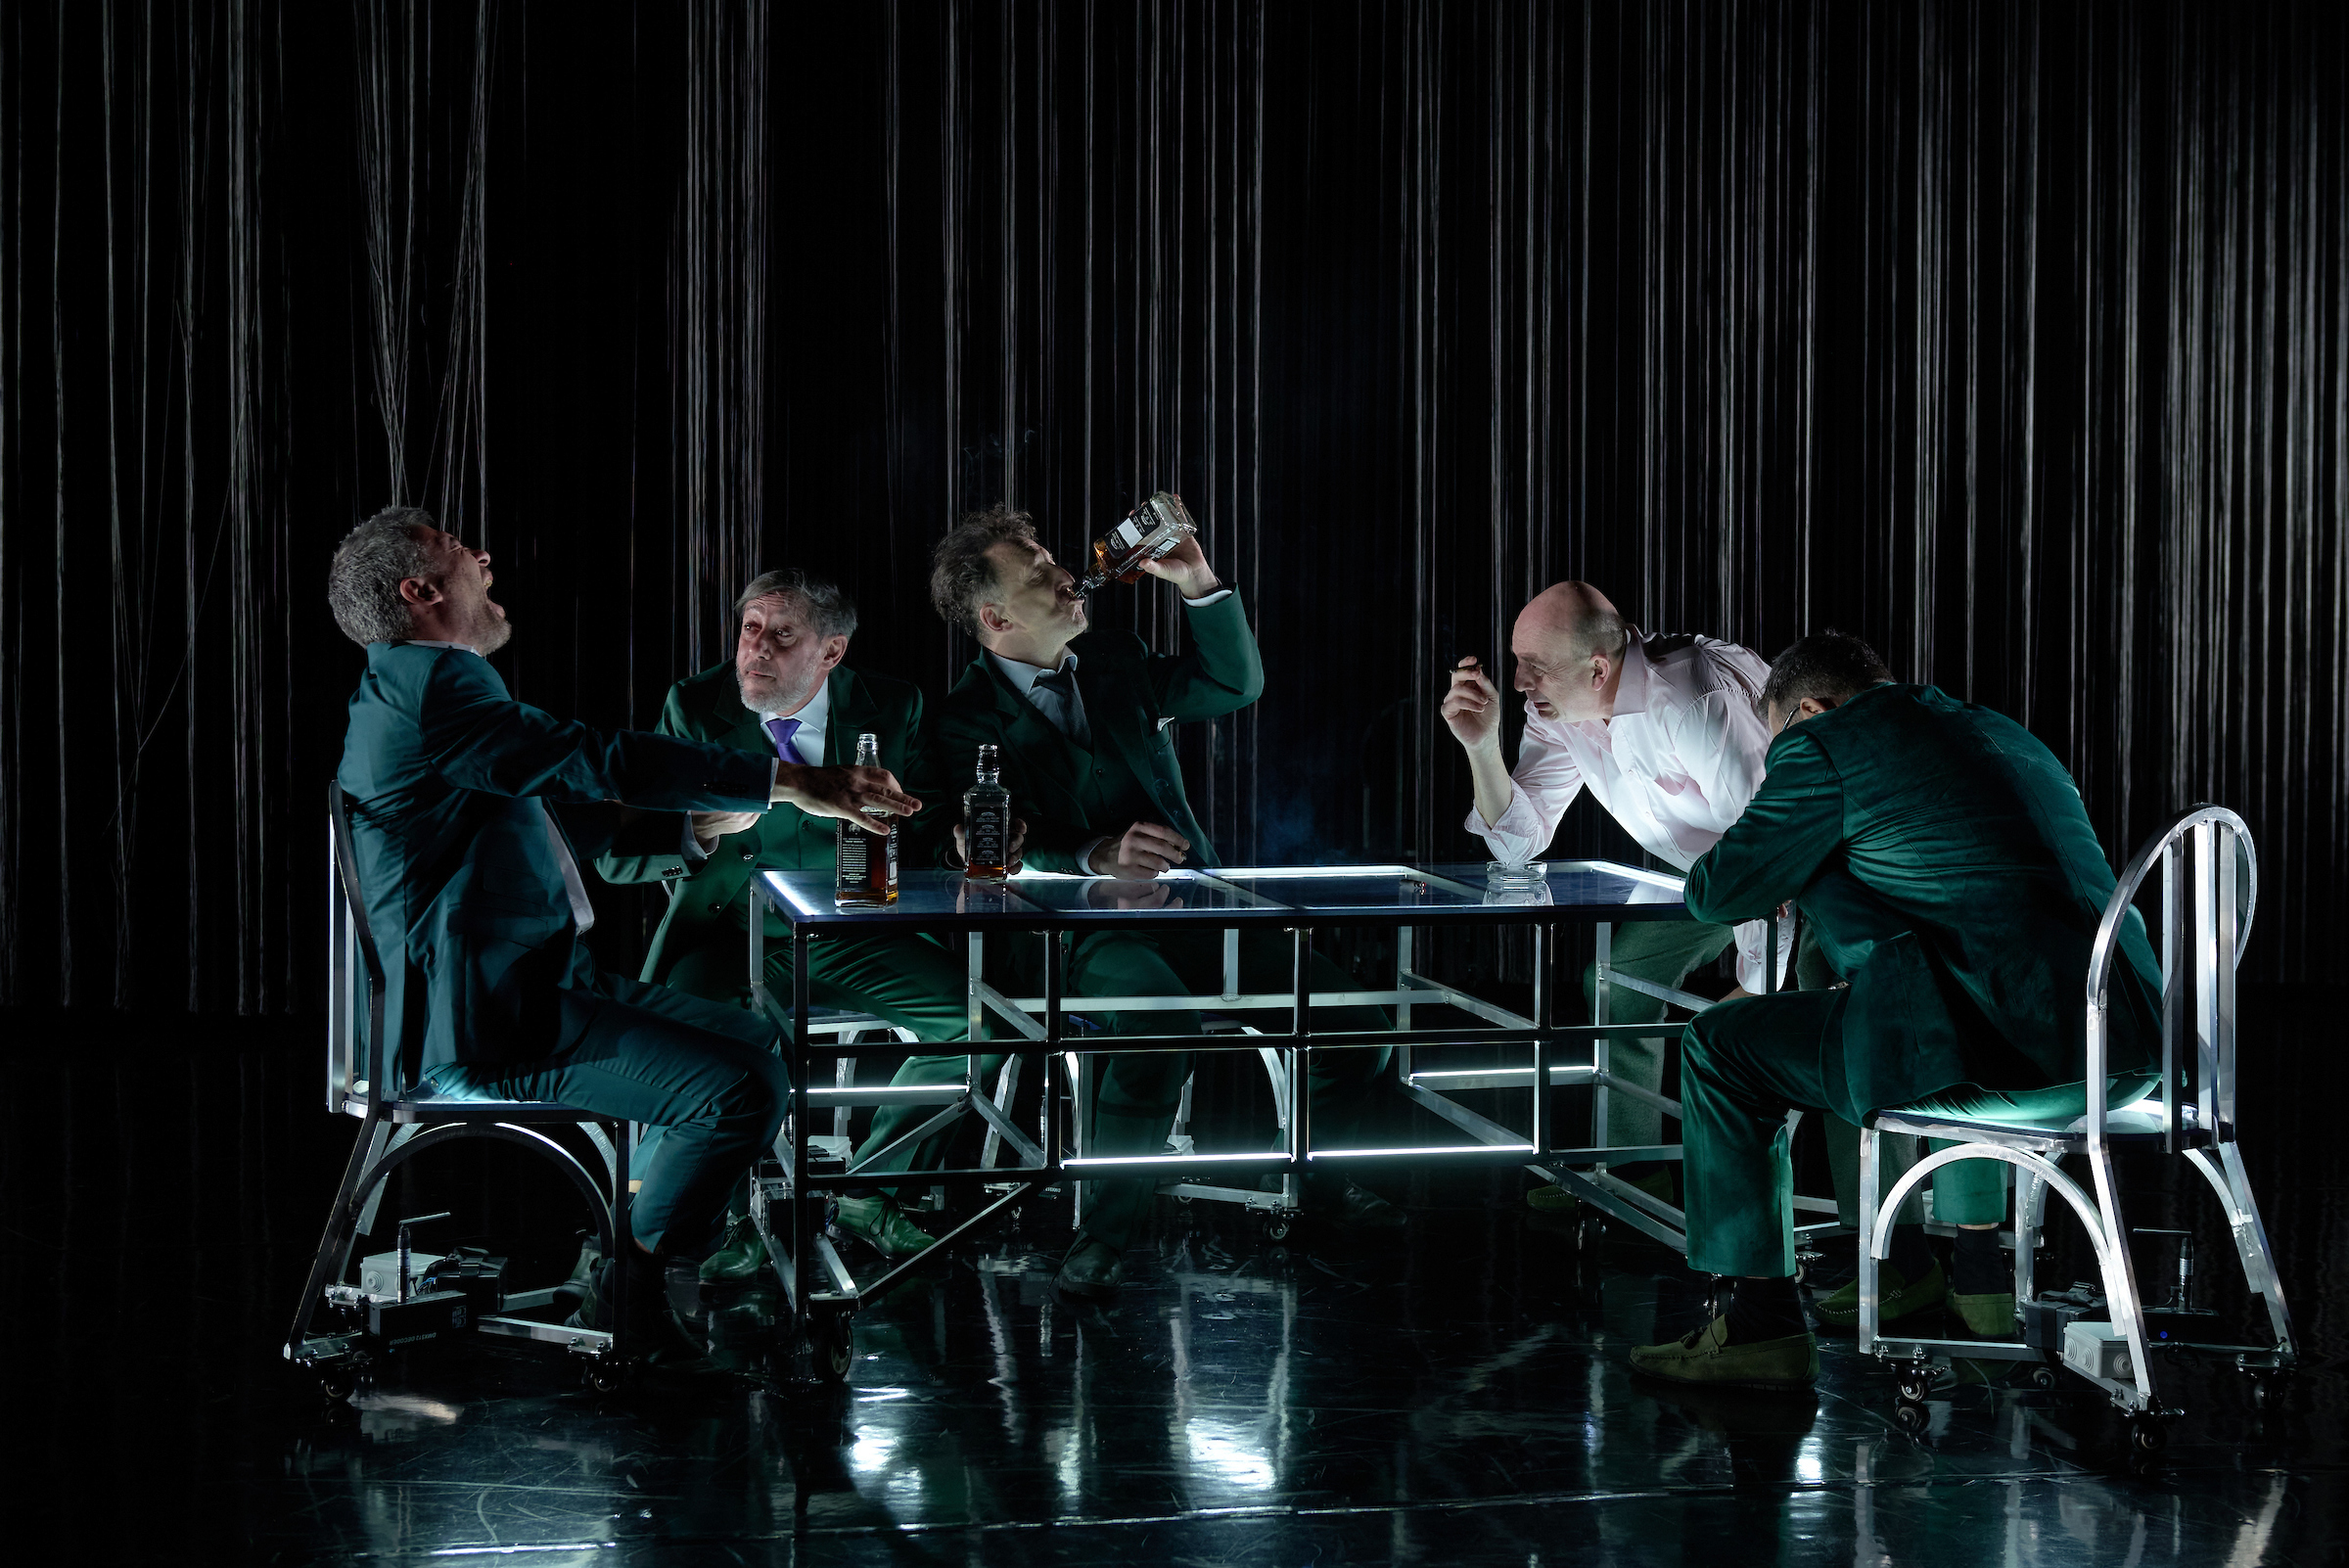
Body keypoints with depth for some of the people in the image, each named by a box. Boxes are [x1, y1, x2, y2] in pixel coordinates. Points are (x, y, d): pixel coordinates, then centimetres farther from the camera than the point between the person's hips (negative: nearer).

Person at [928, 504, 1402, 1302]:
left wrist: (1200, 585, 4)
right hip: (1083, 932, -6)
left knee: (1356, 1025, -8)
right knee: (1163, 1022, -40)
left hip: (1189, 907, 6)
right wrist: (1096, 859, -33)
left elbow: (1236, 684, 17)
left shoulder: (1113, 661, 16)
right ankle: (1106, 1228, -22)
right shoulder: (970, 720, -4)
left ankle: (1310, 1172, 20)